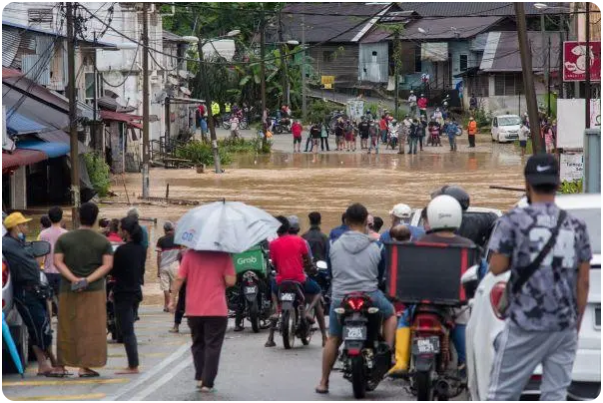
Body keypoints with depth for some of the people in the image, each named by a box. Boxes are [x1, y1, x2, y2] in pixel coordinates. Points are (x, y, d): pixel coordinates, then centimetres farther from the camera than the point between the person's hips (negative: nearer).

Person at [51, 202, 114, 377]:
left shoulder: (64, 239, 4)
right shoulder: (103, 241, 2)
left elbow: (57, 262, -5)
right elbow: (108, 265, -7)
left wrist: (73, 279, -13)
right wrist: (88, 280, -14)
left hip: (68, 290, 1)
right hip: (94, 291, -1)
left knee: (66, 329, 9)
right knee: (90, 329, 0)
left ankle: (61, 366, 11)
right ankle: (85, 366, -5)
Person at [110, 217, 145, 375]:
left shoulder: (122, 250, -19)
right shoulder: (140, 249, 6)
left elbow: (113, 271, -14)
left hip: (124, 294, -8)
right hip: (136, 291, 8)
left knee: (126, 331, -3)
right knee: (128, 330, 16)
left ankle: (133, 366, -3)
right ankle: (133, 365, 16)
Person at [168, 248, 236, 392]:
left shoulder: (190, 254, -1)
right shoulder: (223, 256, -5)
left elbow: (179, 278, -4)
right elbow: (230, 281, -11)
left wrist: (172, 299, 4)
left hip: (194, 309, 2)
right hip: (216, 309, -2)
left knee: (198, 344, 19)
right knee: (213, 346, 3)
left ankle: (200, 378, 15)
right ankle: (207, 382, -2)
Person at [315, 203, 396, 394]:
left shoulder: (335, 245, 1)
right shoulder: (376, 247, -2)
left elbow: (330, 271, 11)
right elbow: (382, 275, 8)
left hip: (340, 298, 2)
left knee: (333, 339, 14)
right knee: (390, 313, 26)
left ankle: (324, 382, 15)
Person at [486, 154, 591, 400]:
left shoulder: (513, 221, -5)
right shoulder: (576, 227, 6)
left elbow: (496, 267, -6)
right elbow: (583, 282, 7)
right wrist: (577, 324, 16)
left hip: (526, 324, -3)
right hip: (565, 326, 3)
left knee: (503, 394, 4)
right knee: (556, 396, 4)